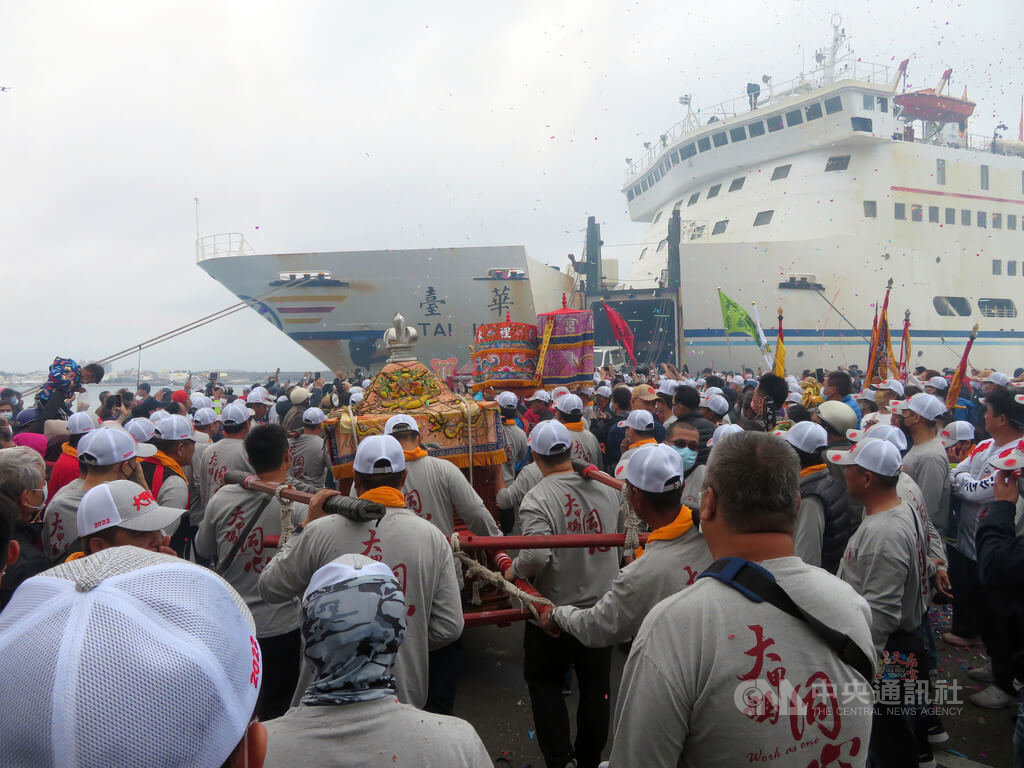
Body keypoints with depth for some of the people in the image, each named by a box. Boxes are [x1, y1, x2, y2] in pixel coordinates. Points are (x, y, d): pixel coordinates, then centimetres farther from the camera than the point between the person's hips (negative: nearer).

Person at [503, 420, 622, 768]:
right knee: (596, 685, 18)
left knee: (544, 682, 18)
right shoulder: (606, 489, -6)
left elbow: (536, 555, -32)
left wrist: (513, 570, -13)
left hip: (554, 610, -4)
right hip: (602, 607, 4)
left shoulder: (538, 498, -22)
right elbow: (621, 538, 8)